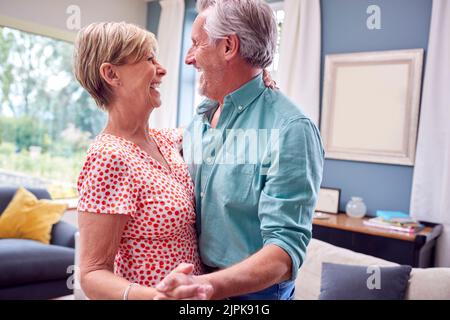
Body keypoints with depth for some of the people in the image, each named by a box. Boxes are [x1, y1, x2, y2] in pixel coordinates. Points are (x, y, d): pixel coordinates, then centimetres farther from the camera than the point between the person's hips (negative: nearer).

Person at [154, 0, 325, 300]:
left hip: (253, 291, -6)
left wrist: (208, 285, -39)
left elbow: (286, 249, -26)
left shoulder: (290, 129, -22)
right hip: (191, 281, 6)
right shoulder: (198, 122, 1)